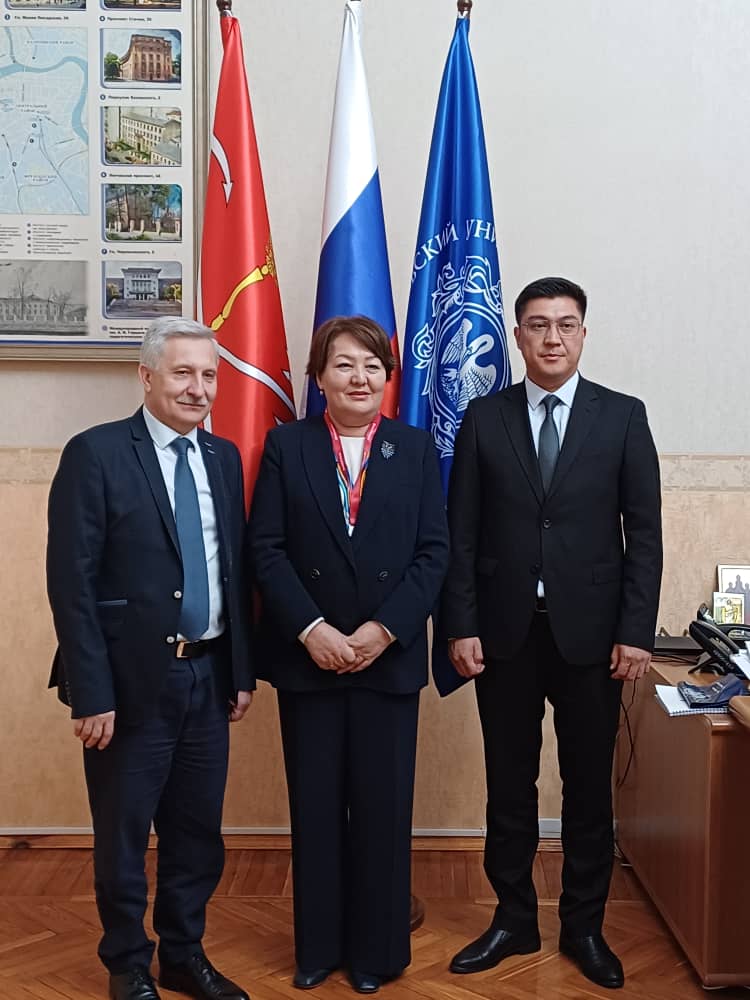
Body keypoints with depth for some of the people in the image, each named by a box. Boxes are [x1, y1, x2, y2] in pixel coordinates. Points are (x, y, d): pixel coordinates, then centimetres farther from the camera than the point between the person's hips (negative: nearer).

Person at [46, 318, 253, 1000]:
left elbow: (236, 569, 11)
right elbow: (71, 581, -13)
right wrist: (91, 692, -16)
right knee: (124, 836, 11)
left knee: (198, 832, 16)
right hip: (133, 679, -5)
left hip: (209, 675, 5)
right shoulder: (96, 453, -10)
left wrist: (242, 670, 9)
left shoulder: (224, 458, 9)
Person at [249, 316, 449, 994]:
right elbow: (266, 549, -2)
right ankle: (318, 946, 25)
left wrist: (384, 629, -11)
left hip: (389, 656, 0)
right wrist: (311, 630, -13)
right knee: (315, 805, 9)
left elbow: (435, 551, 0)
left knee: (383, 806, 6)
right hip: (307, 657, 0)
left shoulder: (416, 449, 5)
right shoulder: (286, 446, 3)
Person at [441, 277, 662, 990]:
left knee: (589, 785, 10)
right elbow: (461, 533, 2)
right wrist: (460, 627, -4)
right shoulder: (483, 418, 3)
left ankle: (584, 926, 26)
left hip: (590, 631, 0)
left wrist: (636, 631, -7)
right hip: (504, 631, 1)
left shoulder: (623, 416, 2)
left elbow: (644, 531, -1)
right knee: (509, 785, 10)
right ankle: (513, 920, 26)